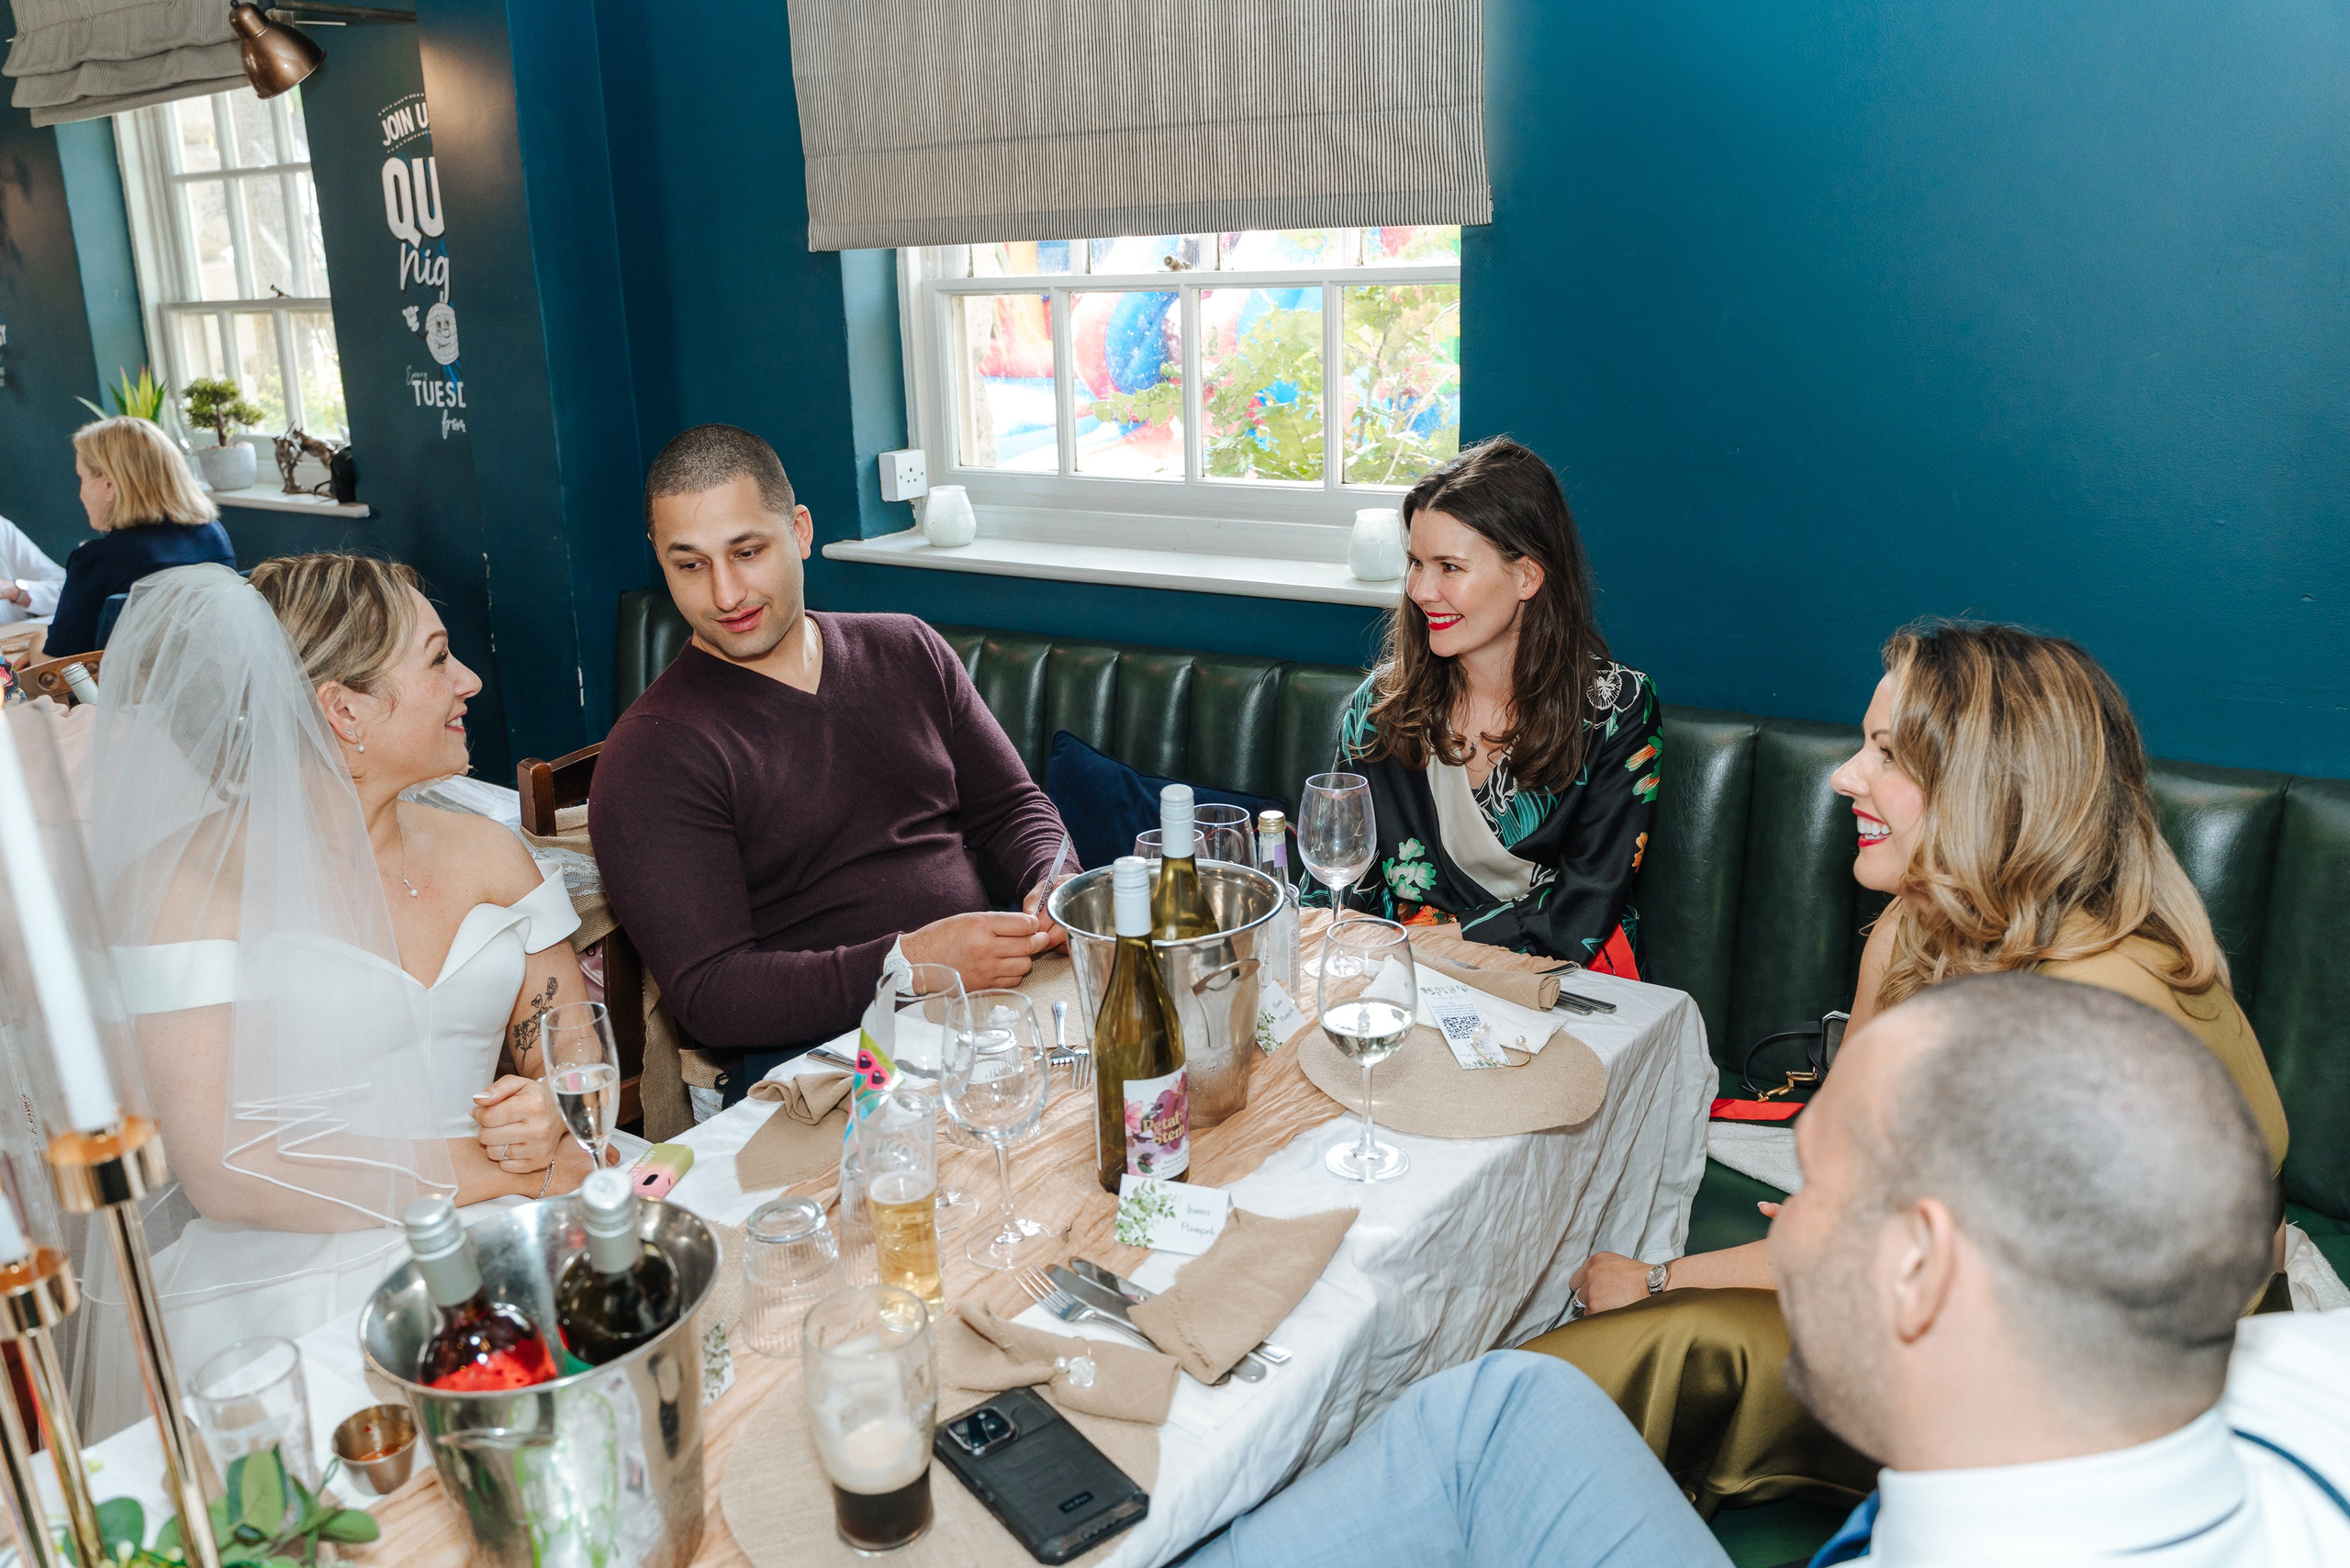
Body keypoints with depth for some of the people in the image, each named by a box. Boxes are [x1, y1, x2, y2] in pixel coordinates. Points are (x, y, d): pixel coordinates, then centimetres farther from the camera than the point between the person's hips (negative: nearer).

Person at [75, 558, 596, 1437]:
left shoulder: (484, 852, 12)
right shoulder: (189, 881, -6)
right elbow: (223, 1172, -13)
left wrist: (550, 1114, -10)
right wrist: (500, 1167, -14)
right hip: (288, 1286, -5)